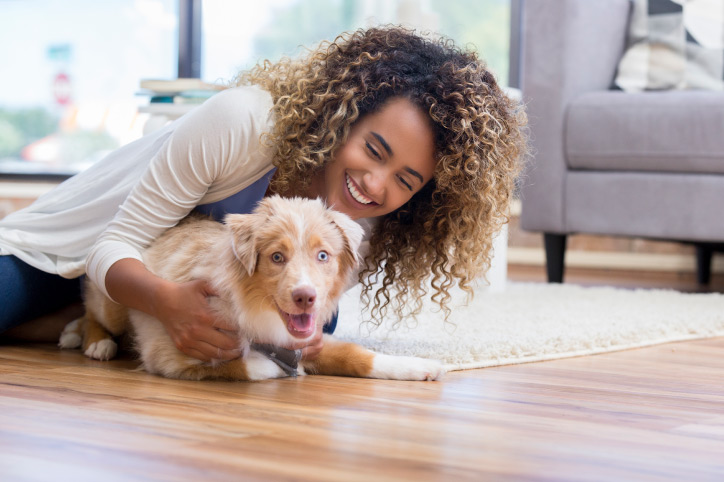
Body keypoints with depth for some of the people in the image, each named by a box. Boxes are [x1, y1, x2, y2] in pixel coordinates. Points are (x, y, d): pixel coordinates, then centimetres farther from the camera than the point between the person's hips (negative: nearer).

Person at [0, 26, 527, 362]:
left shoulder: (363, 224, -19)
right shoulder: (241, 122, -38)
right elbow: (116, 244, -31)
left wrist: (305, 338, -39)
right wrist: (167, 300, -53)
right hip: (63, 250, -5)